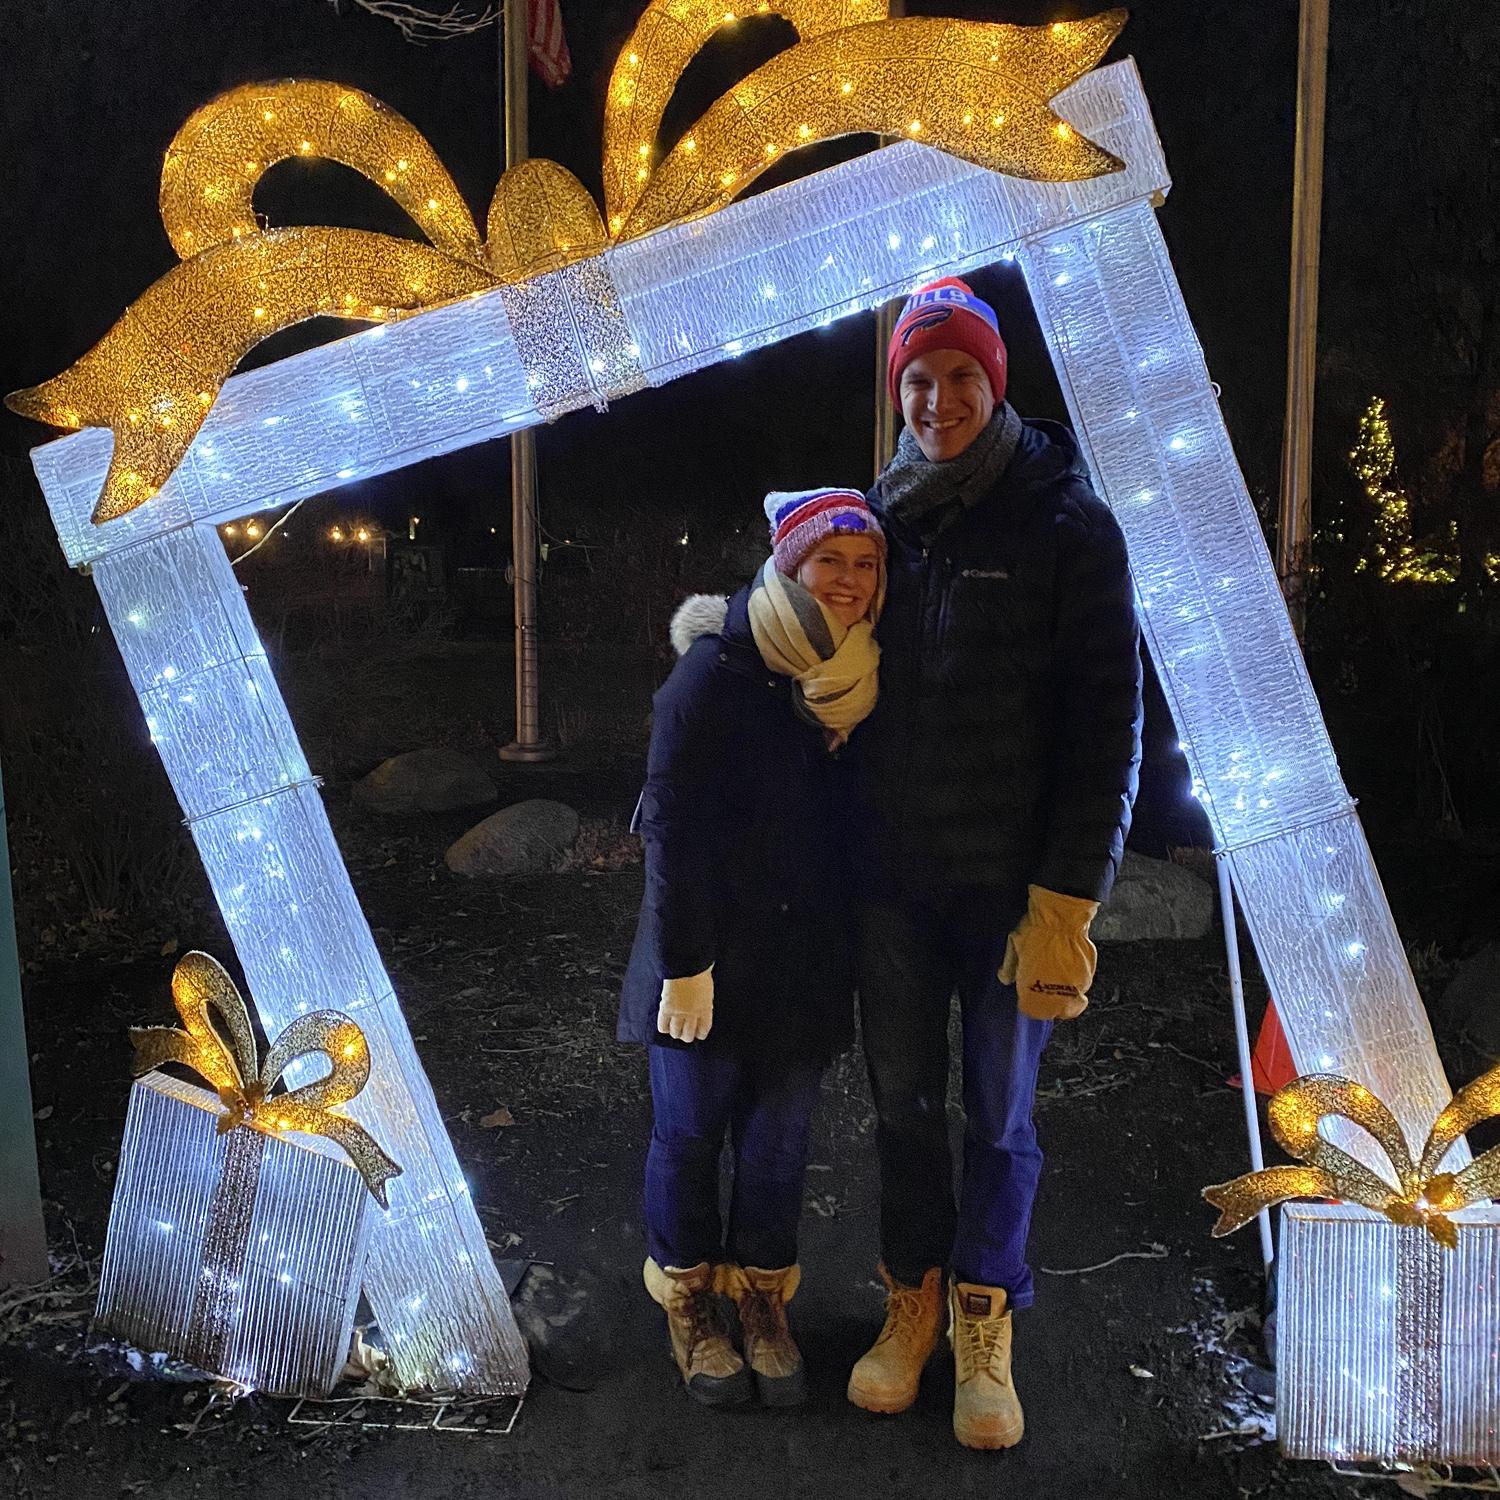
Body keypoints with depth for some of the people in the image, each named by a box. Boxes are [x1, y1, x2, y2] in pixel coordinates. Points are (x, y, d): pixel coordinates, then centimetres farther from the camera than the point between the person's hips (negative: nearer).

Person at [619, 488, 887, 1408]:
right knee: (691, 1132, 10)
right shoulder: (715, 669, -15)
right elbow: (672, 826, -16)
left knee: (779, 1139, 13)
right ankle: (689, 1302, 32)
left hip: (807, 959, 4)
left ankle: (763, 1298, 35)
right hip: (713, 952, -4)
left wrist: (853, 952, 6)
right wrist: (684, 964, -16)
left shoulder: (861, 678, 1)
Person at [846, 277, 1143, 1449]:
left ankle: (984, 1328, 31)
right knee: (903, 1102, 14)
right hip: (892, 875, 4)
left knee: (1000, 1115, 10)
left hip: (1010, 882, -3)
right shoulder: (881, 517, 6)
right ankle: (913, 1304, 35)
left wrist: (1067, 898, -15)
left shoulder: (1067, 525, -6)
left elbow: (1106, 724, -10)